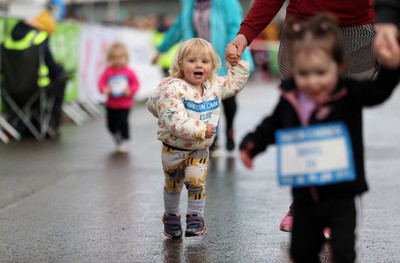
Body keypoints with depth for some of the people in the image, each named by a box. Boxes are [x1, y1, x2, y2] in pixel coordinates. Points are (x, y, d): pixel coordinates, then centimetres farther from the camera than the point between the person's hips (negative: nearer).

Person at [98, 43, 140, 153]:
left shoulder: (129, 72, -10)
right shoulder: (108, 71, -7)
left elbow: (136, 84, -5)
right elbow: (102, 81, -6)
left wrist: (130, 90, -21)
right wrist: (103, 89, -26)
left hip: (125, 103, -3)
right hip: (111, 103, 3)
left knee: (123, 121, -15)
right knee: (111, 123, 11)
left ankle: (125, 141, 0)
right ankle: (117, 139, 37)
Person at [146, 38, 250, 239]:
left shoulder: (215, 86, -1)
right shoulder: (173, 89, -23)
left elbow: (236, 82, 16)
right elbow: (175, 121, -32)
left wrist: (238, 62, 4)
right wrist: (201, 130, -36)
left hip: (200, 150, 3)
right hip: (174, 149, -3)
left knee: (196, 182, -8)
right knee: (173, 185, 13)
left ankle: (196, 217, 9)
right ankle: (171, 216, 34)